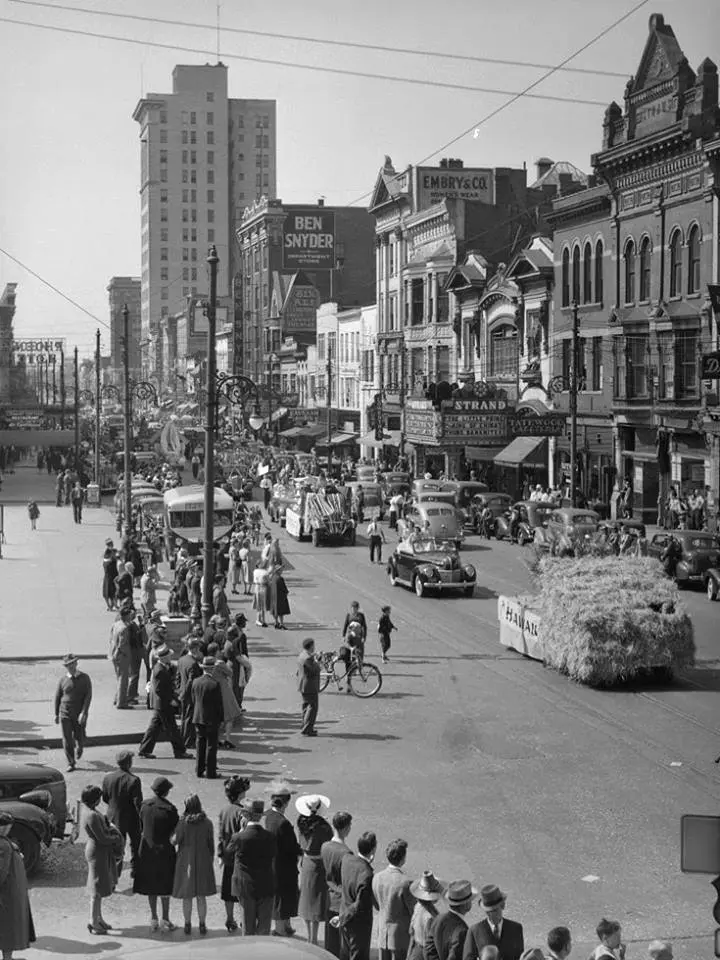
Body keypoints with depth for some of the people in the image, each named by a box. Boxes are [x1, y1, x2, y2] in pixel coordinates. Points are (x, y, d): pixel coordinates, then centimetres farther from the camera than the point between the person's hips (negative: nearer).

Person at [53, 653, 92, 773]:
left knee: (79, 737, 9)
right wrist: (56, 714, 13)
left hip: (79, 714, -1)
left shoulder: (84, 678, -5)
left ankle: (79, 748, 45)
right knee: (67, 739, -5)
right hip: (65, 714, 1)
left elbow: (88, 696, -9)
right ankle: (71, 764, 5)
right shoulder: (62, 680, -1)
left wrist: (83, 713, -19)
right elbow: (57, 697, 9)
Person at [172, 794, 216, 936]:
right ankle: (202, 925, 12)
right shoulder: (207, 822, -6)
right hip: (203, 860, 2)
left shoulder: (183, 822, -13)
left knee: (187, 896, 9)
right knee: (201, 896, 10)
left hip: (186, 861, -1)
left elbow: (176, 840, -9)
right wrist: (211, 859, 12)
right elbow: (211, 844, 0)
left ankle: (188, 925, 13)